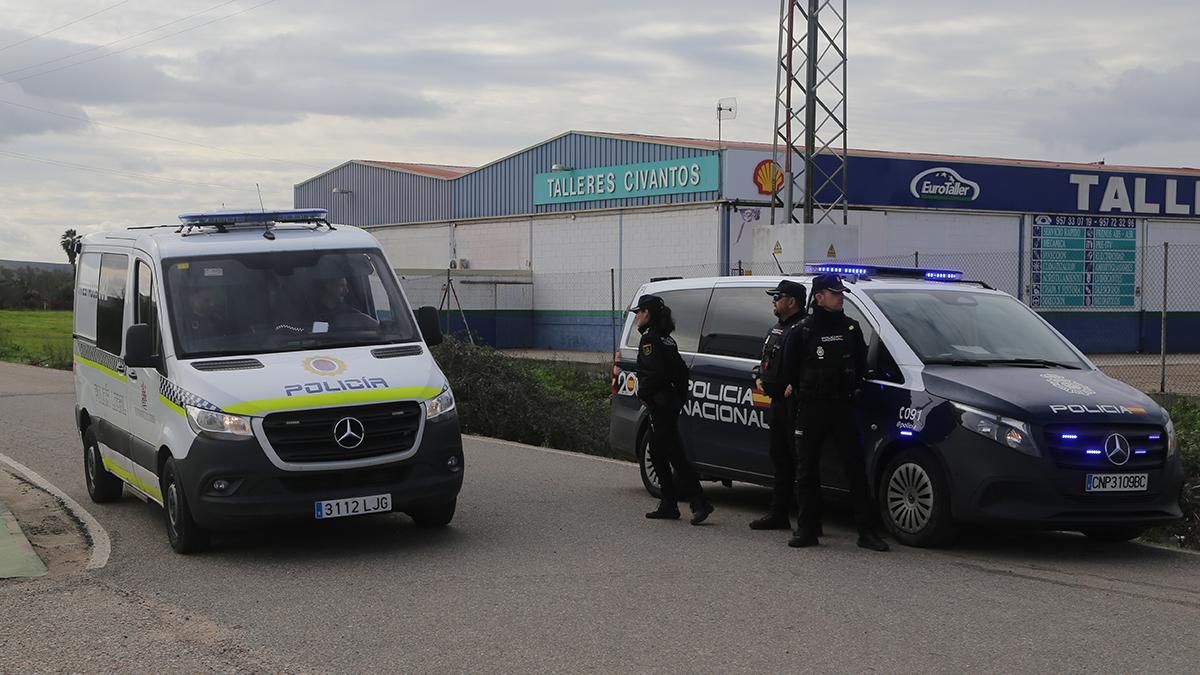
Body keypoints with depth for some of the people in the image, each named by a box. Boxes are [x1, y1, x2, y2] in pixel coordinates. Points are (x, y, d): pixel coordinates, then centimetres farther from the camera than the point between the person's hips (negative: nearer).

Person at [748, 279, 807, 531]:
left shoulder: (802, 329, -13)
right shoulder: (777, 329, 20)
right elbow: (766, 359, 31)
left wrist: (795, 385, -26)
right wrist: (759, 377, 14)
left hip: (793, 403, -10)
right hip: (778, 402, 10)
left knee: (798, 459, -9)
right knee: (779, 458, 14)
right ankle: (778, 513, 21)